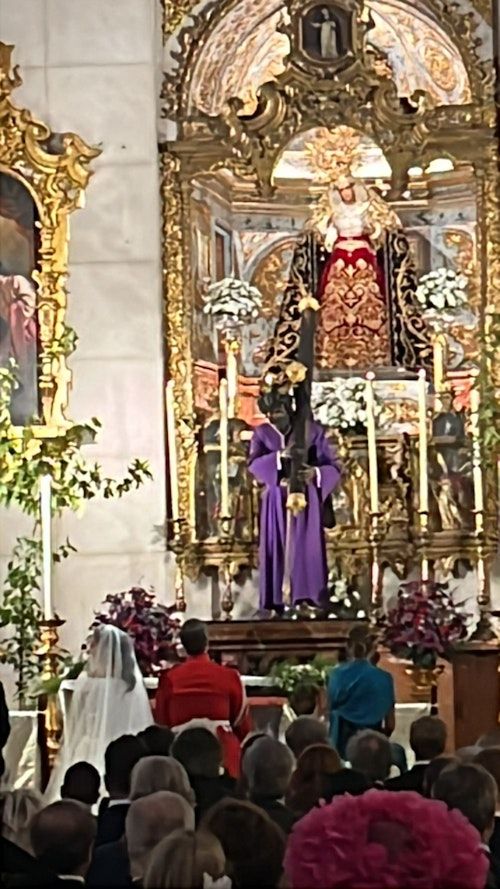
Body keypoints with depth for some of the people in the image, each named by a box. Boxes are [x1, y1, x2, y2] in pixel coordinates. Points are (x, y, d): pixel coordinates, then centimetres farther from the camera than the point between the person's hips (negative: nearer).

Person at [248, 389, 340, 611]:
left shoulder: (313, 431, 1)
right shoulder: (261, 433, 6)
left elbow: (334, 468, -1)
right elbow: (253, 465, -10)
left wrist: (316, 473, -24)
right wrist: (280, 455, -27)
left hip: (305, 499, -2)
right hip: (276, 501, 2)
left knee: (306, 548, -9)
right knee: (276, 550, -1)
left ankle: (306, 600, -12)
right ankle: (275, 603, 0)